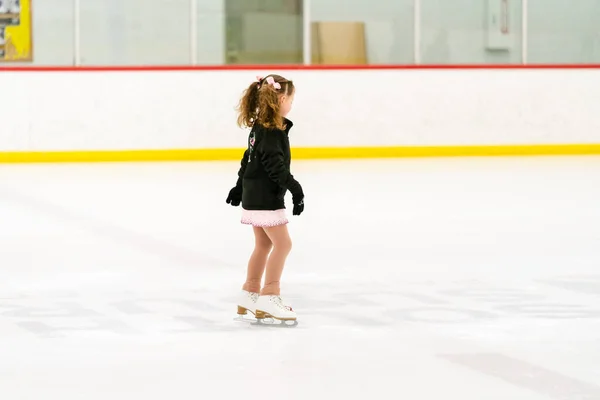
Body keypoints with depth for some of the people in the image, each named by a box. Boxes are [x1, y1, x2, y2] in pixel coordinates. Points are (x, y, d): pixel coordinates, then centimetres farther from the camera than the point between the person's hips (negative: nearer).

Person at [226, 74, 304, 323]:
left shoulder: (260, 127, 11)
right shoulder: (272, 131, -20)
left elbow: (250, 159, 20)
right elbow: (275, 165, -26)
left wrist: (240, 186, 29)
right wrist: (295, 188, -26)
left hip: (255, 196, 10)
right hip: (265, 198, -10)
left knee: (264, 244, 17)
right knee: (282, 243, -8)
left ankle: (249, 295, 24)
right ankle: (269, 298, -8)